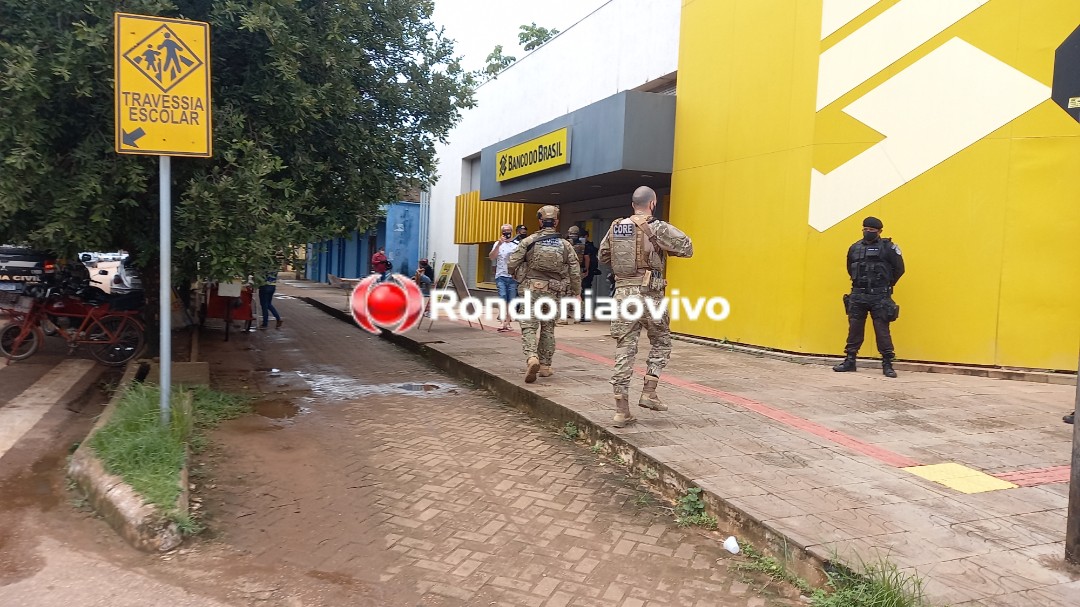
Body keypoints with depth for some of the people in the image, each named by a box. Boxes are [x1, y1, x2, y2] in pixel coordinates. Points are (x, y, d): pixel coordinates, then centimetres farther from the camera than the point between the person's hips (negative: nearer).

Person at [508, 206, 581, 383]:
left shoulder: (529, 241, -3)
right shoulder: (565, 245, 3)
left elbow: (512, 264, -3)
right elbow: (575, 272, 3)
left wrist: (521, 278, 15)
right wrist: (577, 293, 12)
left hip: (532, 290, -3)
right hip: (554, 293, 3)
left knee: (529, 326, -1)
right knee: (548, 328, 14)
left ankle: (532, 358, -25)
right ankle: (545, 366, 19)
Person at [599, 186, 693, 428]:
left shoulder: (615, 227, 9)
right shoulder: (657, 228, -7)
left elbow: (603, 256, 20)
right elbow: (686, 248, -9)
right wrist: (664, 247, 7)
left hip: (623, 294, 4)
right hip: (649, 296, -4)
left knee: (624, 351, 5)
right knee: (661, 344, 18)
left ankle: (622, 410, 5)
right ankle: (649, 393, 10)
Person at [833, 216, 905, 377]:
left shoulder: (887, 247, -2)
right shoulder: (855, 248, 10)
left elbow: (899, 269, 3)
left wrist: (886, 285, 7)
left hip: (879, 297, -4)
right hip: (857, 296, 4)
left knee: (882, 330, -3)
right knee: (854, 328, 7)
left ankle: (887, 364, 3)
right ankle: (849, 361, 15)